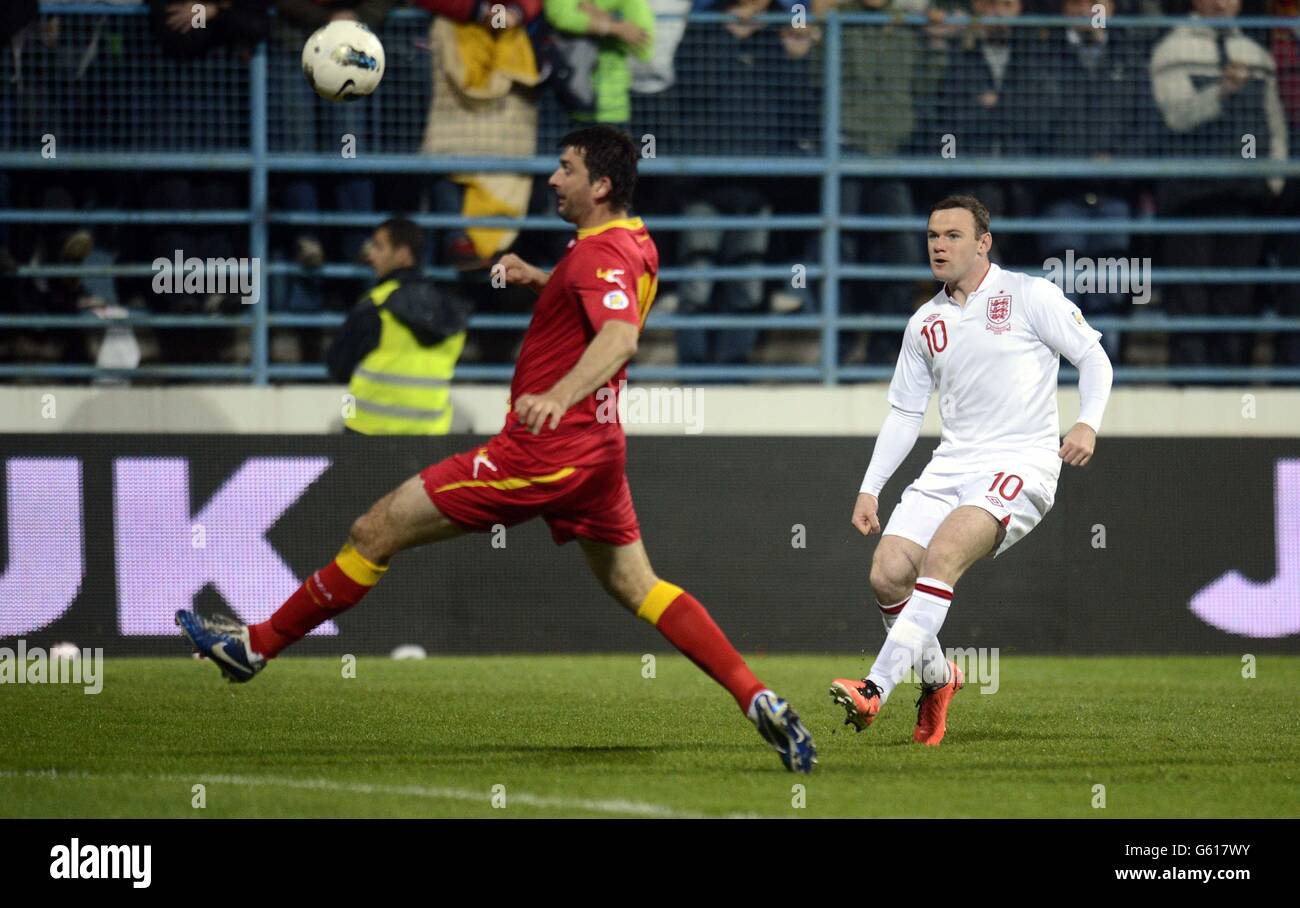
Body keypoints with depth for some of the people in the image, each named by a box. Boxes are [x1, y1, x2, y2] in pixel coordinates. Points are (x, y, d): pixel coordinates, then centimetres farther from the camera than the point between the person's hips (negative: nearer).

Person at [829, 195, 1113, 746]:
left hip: (1021, 465, -6)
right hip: (951, 467, 6)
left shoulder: (1029, 296, -1)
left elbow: (1092, 356, 1)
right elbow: (904, 412, 20)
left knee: (940, 557, -29)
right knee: (887, 574, -12)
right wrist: (870, 488, 12)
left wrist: (1087, 423, -16)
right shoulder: (925, 324, 15)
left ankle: (877, 687, -34)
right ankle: (937, 679, 13)